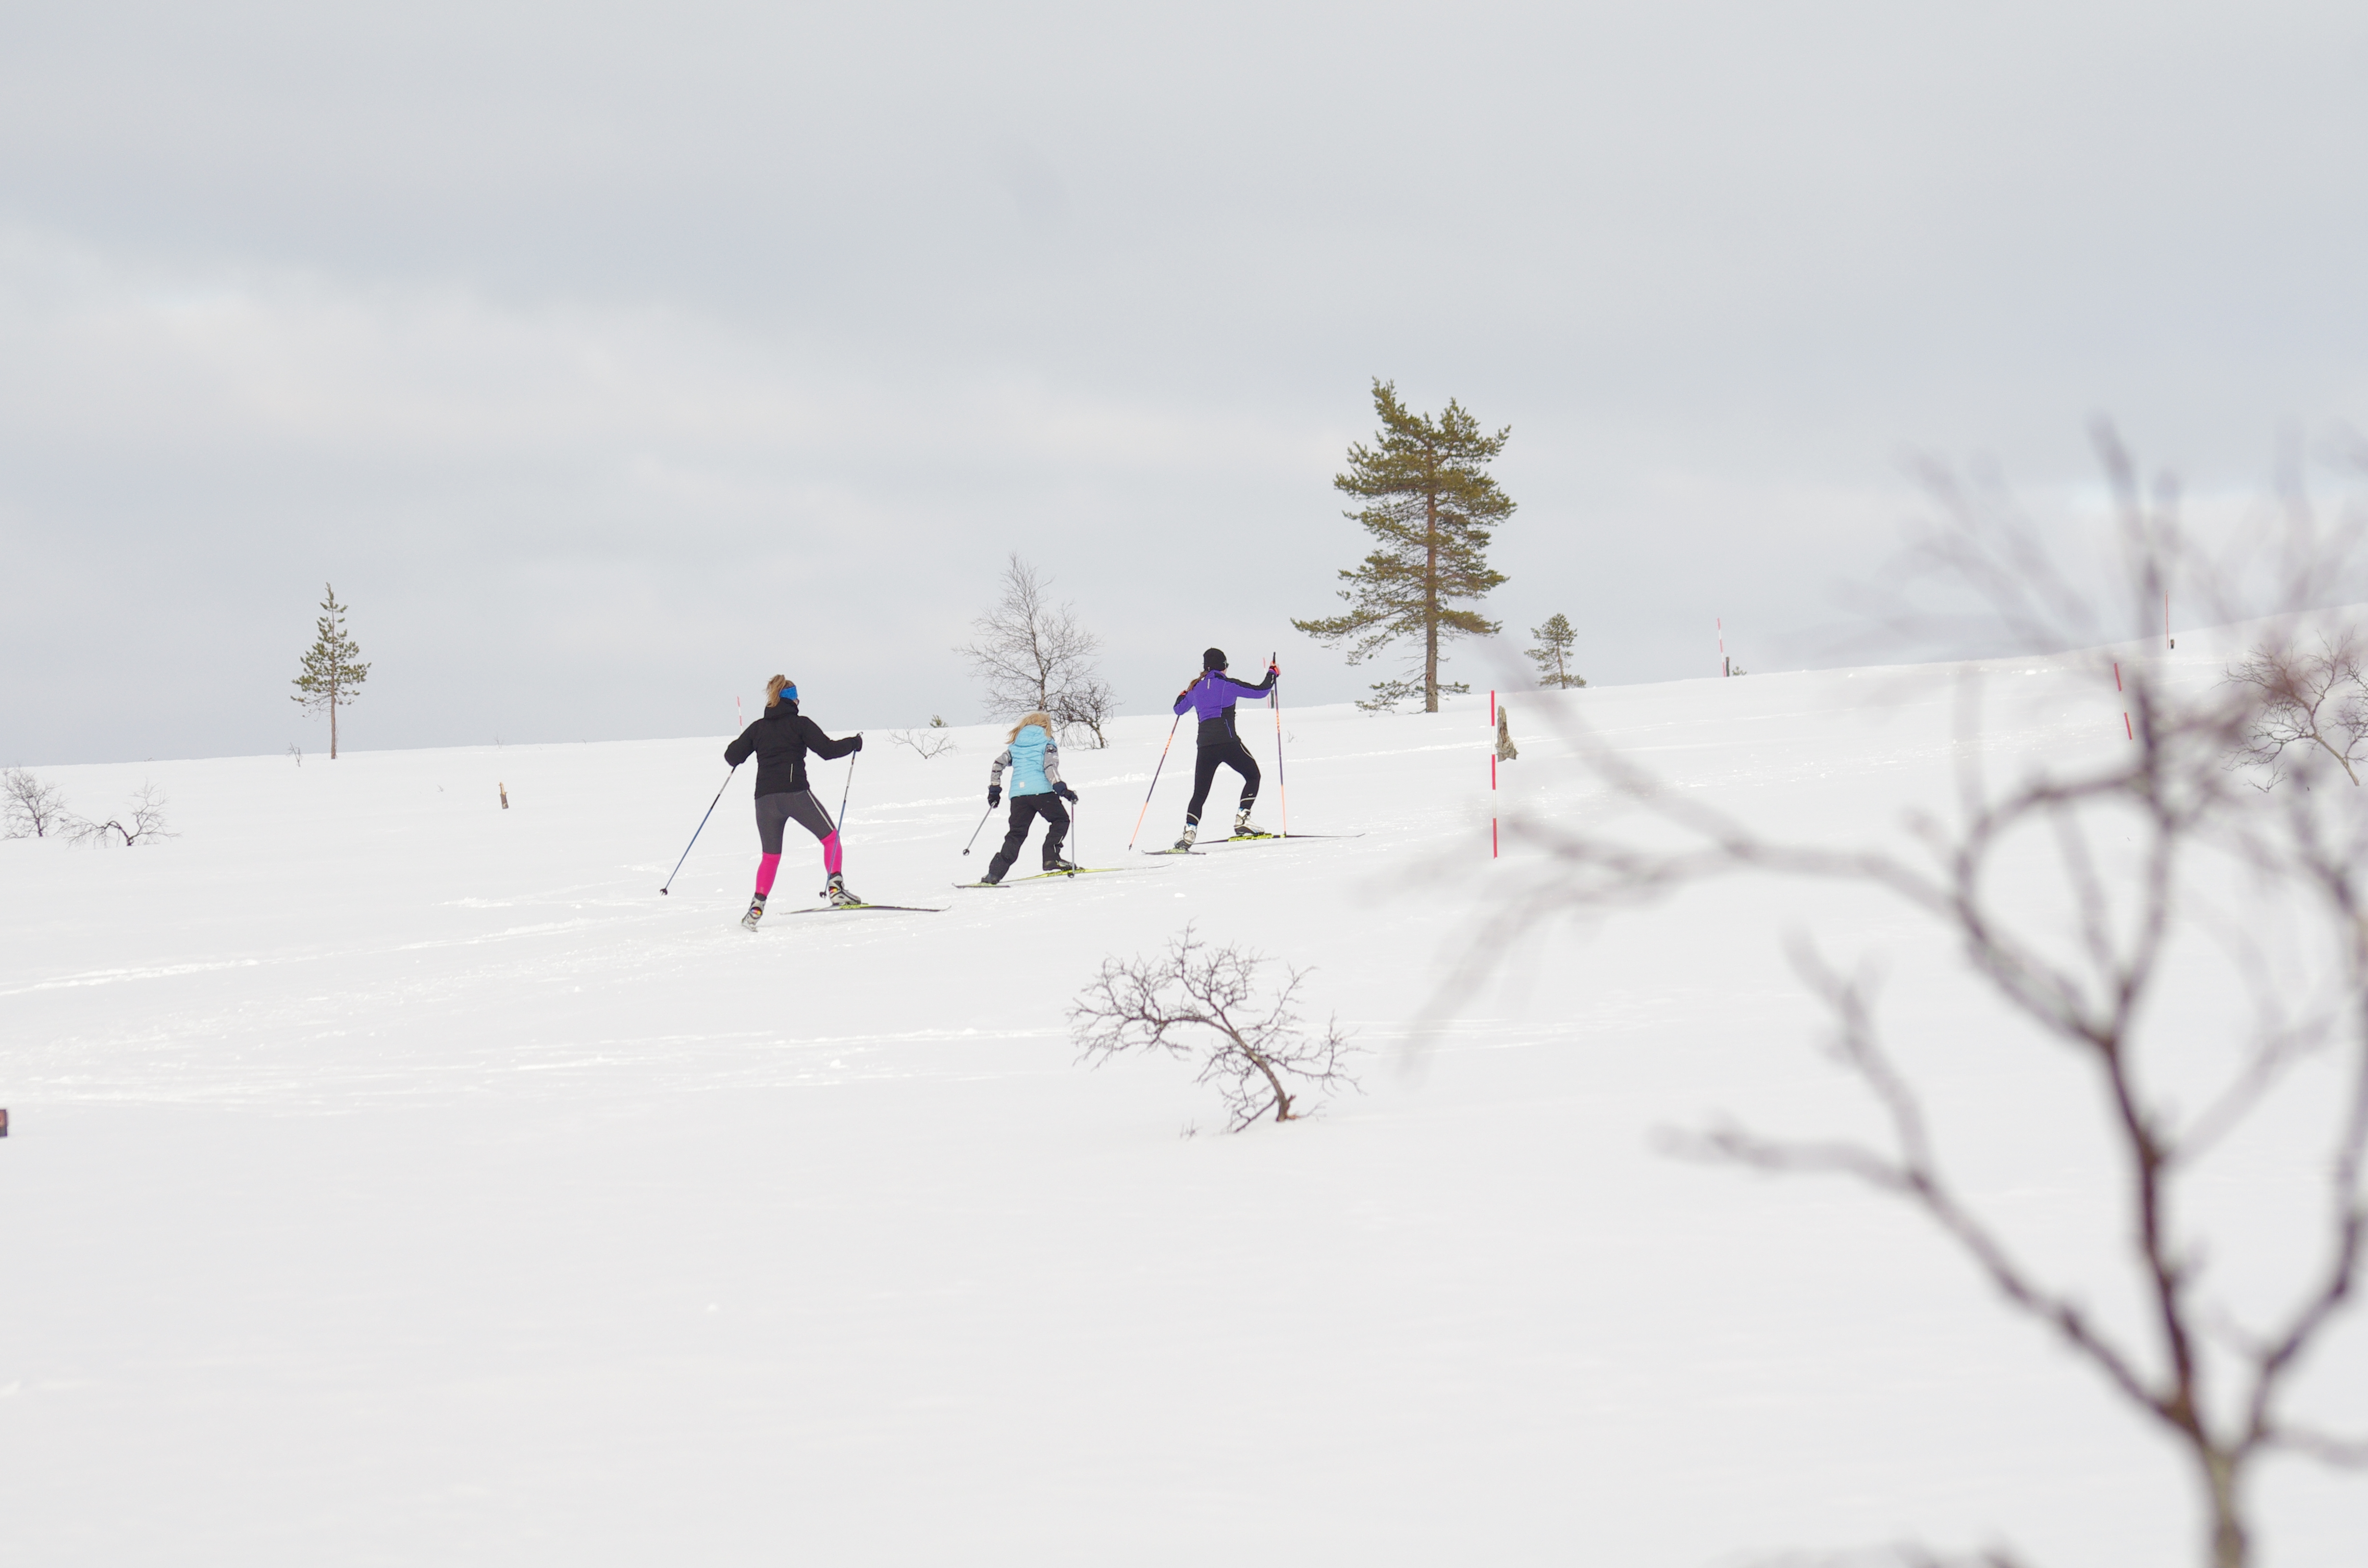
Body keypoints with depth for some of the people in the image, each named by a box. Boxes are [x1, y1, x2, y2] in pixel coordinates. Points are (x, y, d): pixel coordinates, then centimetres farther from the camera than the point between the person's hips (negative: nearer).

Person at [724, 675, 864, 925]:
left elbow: (732, 757, 11)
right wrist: (854, 743, 11)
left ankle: (758, 906, 0)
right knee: (830, 837, 12)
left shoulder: (758, 728, 12)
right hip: (795, 793, -4)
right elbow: (827, 750, -5)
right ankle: (835, 888, -2)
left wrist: (745, 745, 33)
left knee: (771, 856, 14)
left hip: (765, 799, 4)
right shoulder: (800, 724, 2)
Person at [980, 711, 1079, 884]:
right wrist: (1062, 789, -13)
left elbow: (998, 764, 15)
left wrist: (994, 790, 20)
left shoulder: (1015, 746, 22)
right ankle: (1051, 859, -3)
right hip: (1041, 790, -4)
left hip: (1018, 793, 4)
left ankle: (995, 873, -5)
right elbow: (1050, 767, -7)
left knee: (1017, 834, 7)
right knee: (1060, 820, 15)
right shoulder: (1048, 744, 8)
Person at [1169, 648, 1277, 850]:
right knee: (1253, 776, 13)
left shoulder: (1196, 688, 15)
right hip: (1227, 740, -5)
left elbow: (1178, 709, 31)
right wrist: (1272, 675, 17)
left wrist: (1183, 694, 52)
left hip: (1204, 744, 5)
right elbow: (1260, 691, -1)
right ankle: (1241, 820, -1)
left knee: (1200, 793, 10)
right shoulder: (1228, 685, 1)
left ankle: (1190, 830, -10)